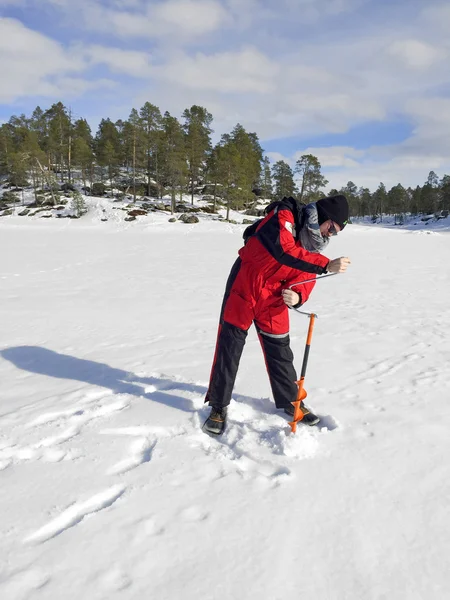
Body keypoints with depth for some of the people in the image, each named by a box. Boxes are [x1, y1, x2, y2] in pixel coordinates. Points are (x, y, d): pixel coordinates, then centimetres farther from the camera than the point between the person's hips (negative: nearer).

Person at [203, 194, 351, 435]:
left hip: (274, 300, 5)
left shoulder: (315, 243, 3)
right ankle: (219, 406, 14)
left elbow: (306, 281, 0)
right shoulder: (283, 216, -18)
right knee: (229, 346, 0)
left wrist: (297, 297, -23)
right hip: (244, 289, -5)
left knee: (280, 350, 11)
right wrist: (326, 265, -38)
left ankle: (291, 401, 30)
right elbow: (285, 251, -36)